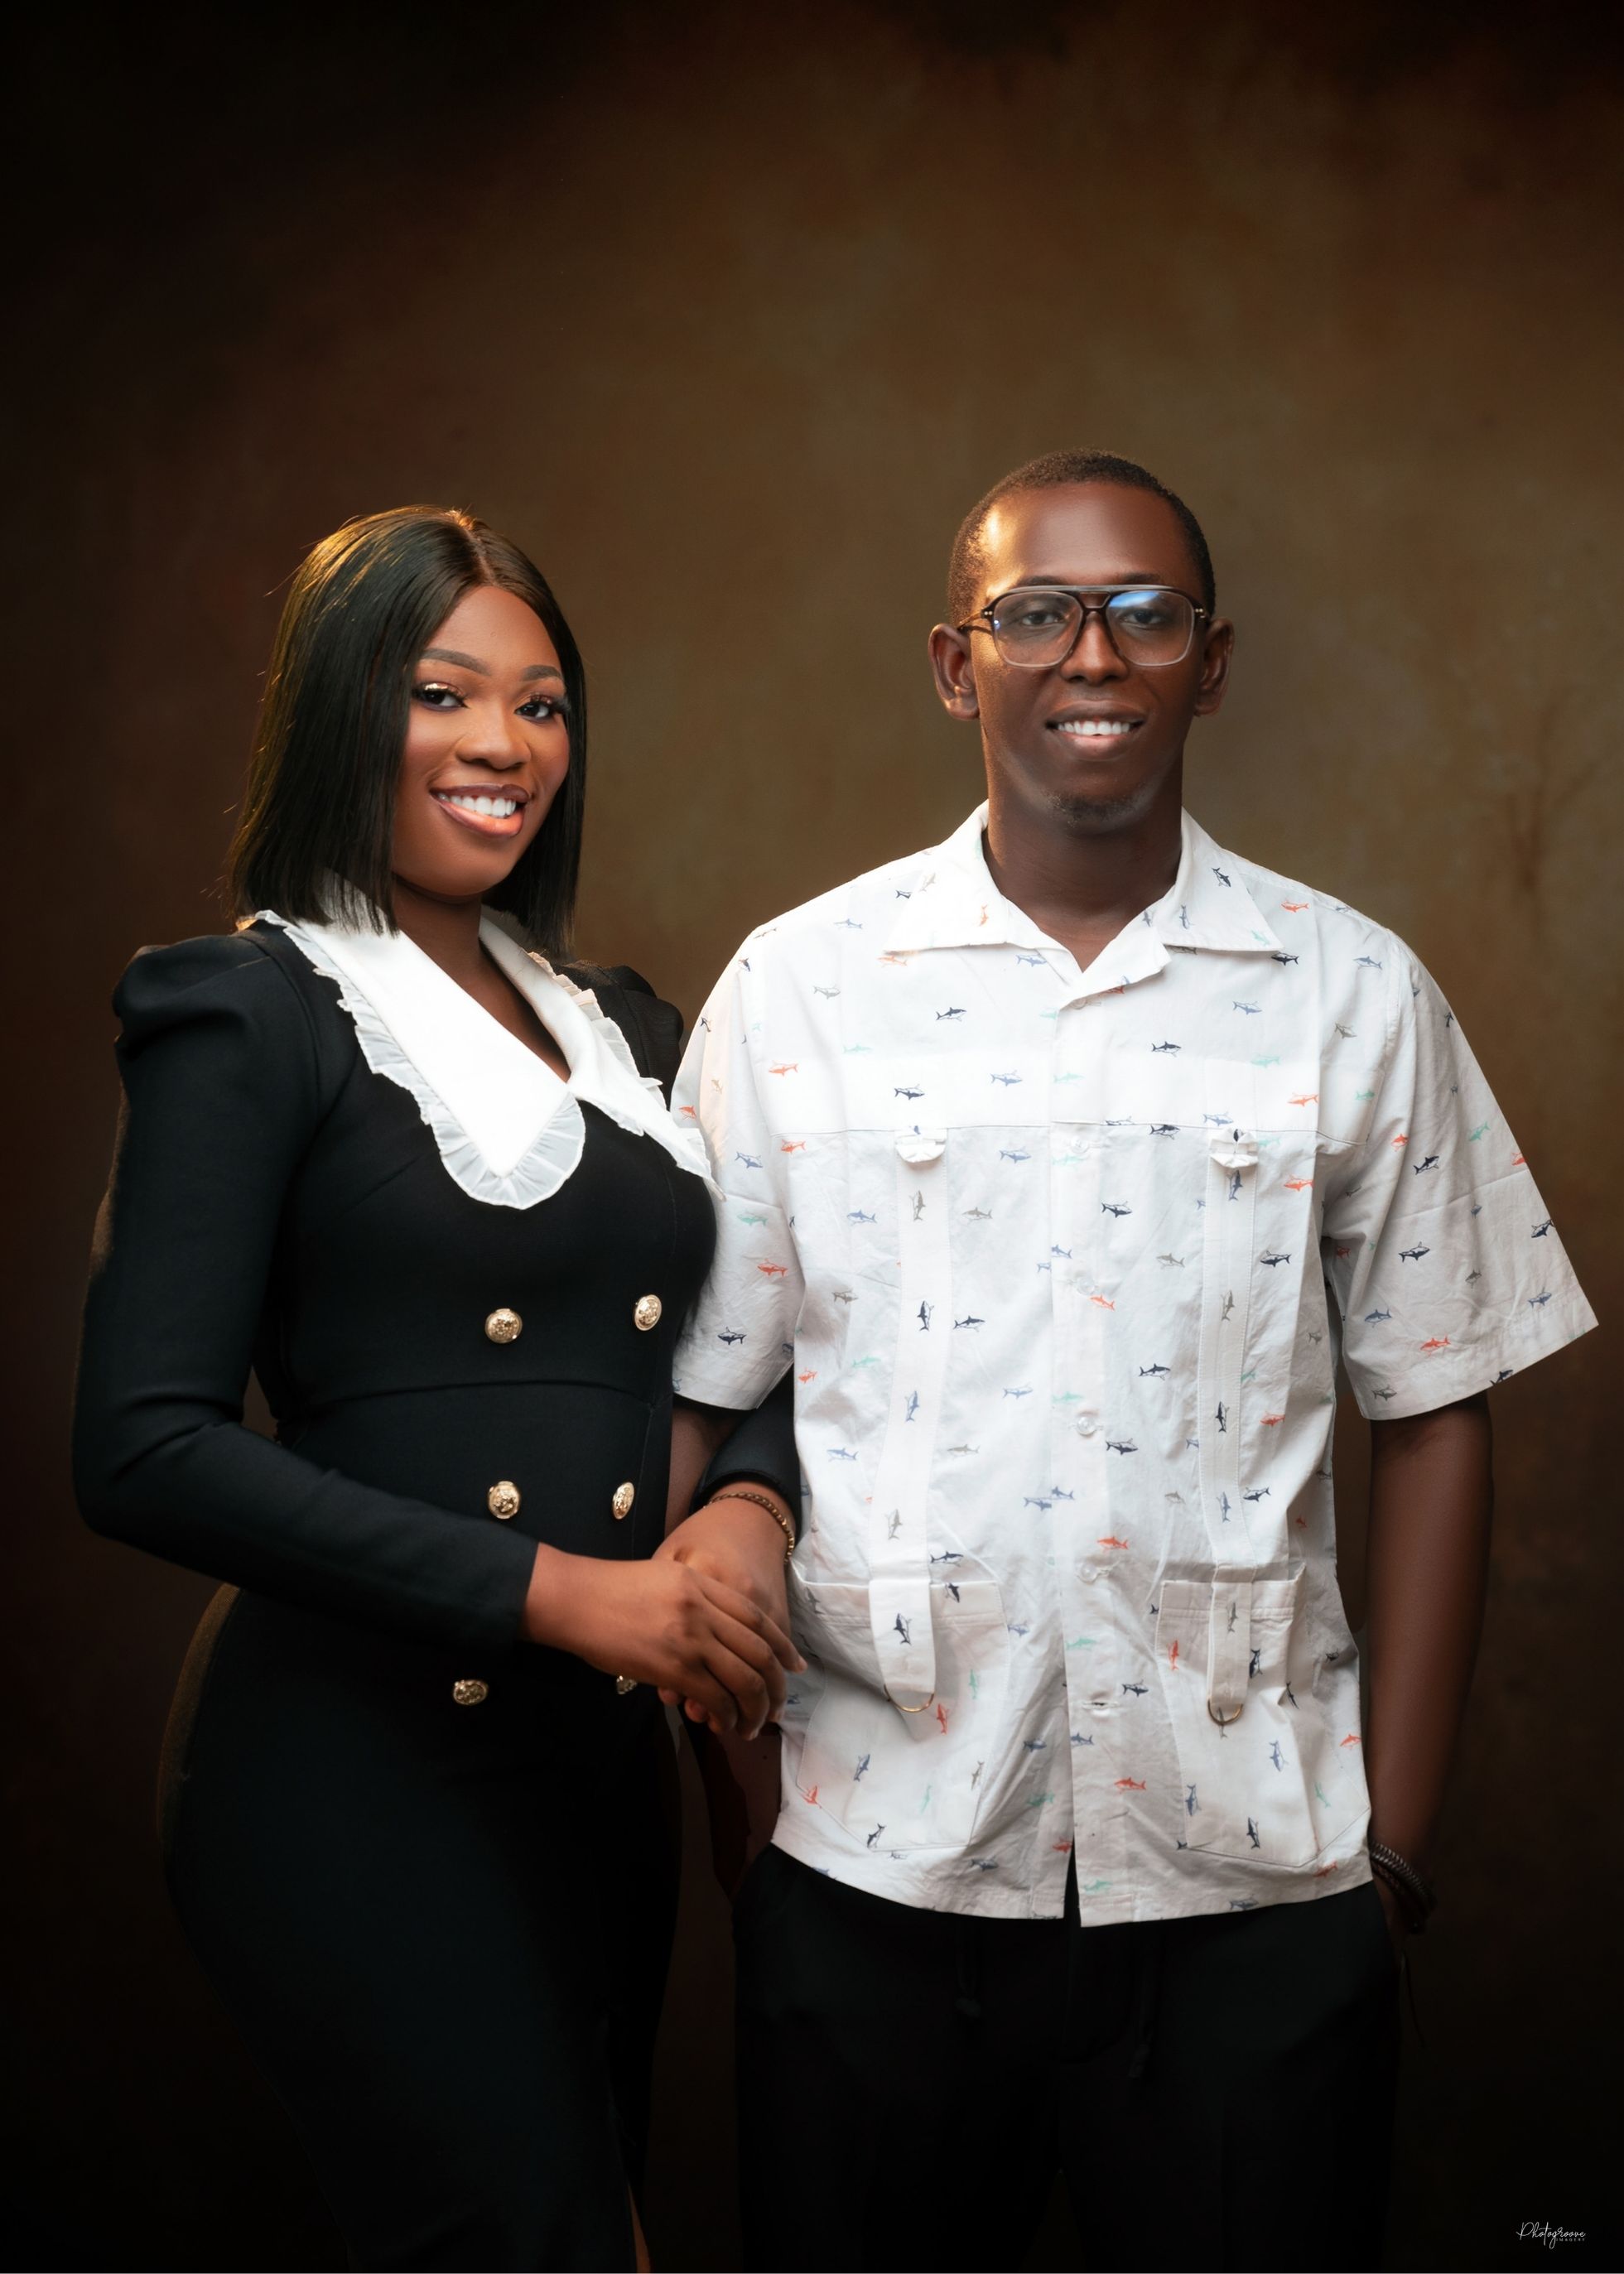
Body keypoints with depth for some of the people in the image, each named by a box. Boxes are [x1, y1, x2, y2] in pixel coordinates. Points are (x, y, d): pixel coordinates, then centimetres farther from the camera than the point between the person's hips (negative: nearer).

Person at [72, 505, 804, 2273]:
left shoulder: (620, 1028, 14)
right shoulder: (251, 1017, -6)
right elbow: (143, 1449, -15)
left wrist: (752, 1501, -9)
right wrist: (554, 1589, -18)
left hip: (595, 1760, 7)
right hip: (358, 1775, -6)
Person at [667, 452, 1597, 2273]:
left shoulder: (1356, 997, 2)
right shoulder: (794, 989, 0)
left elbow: (1430, 1415, 4)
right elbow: (701, 1401, 2)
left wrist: (1399, 1838, 2)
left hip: (1255, 1879, 1)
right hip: (870, 1871, 0)